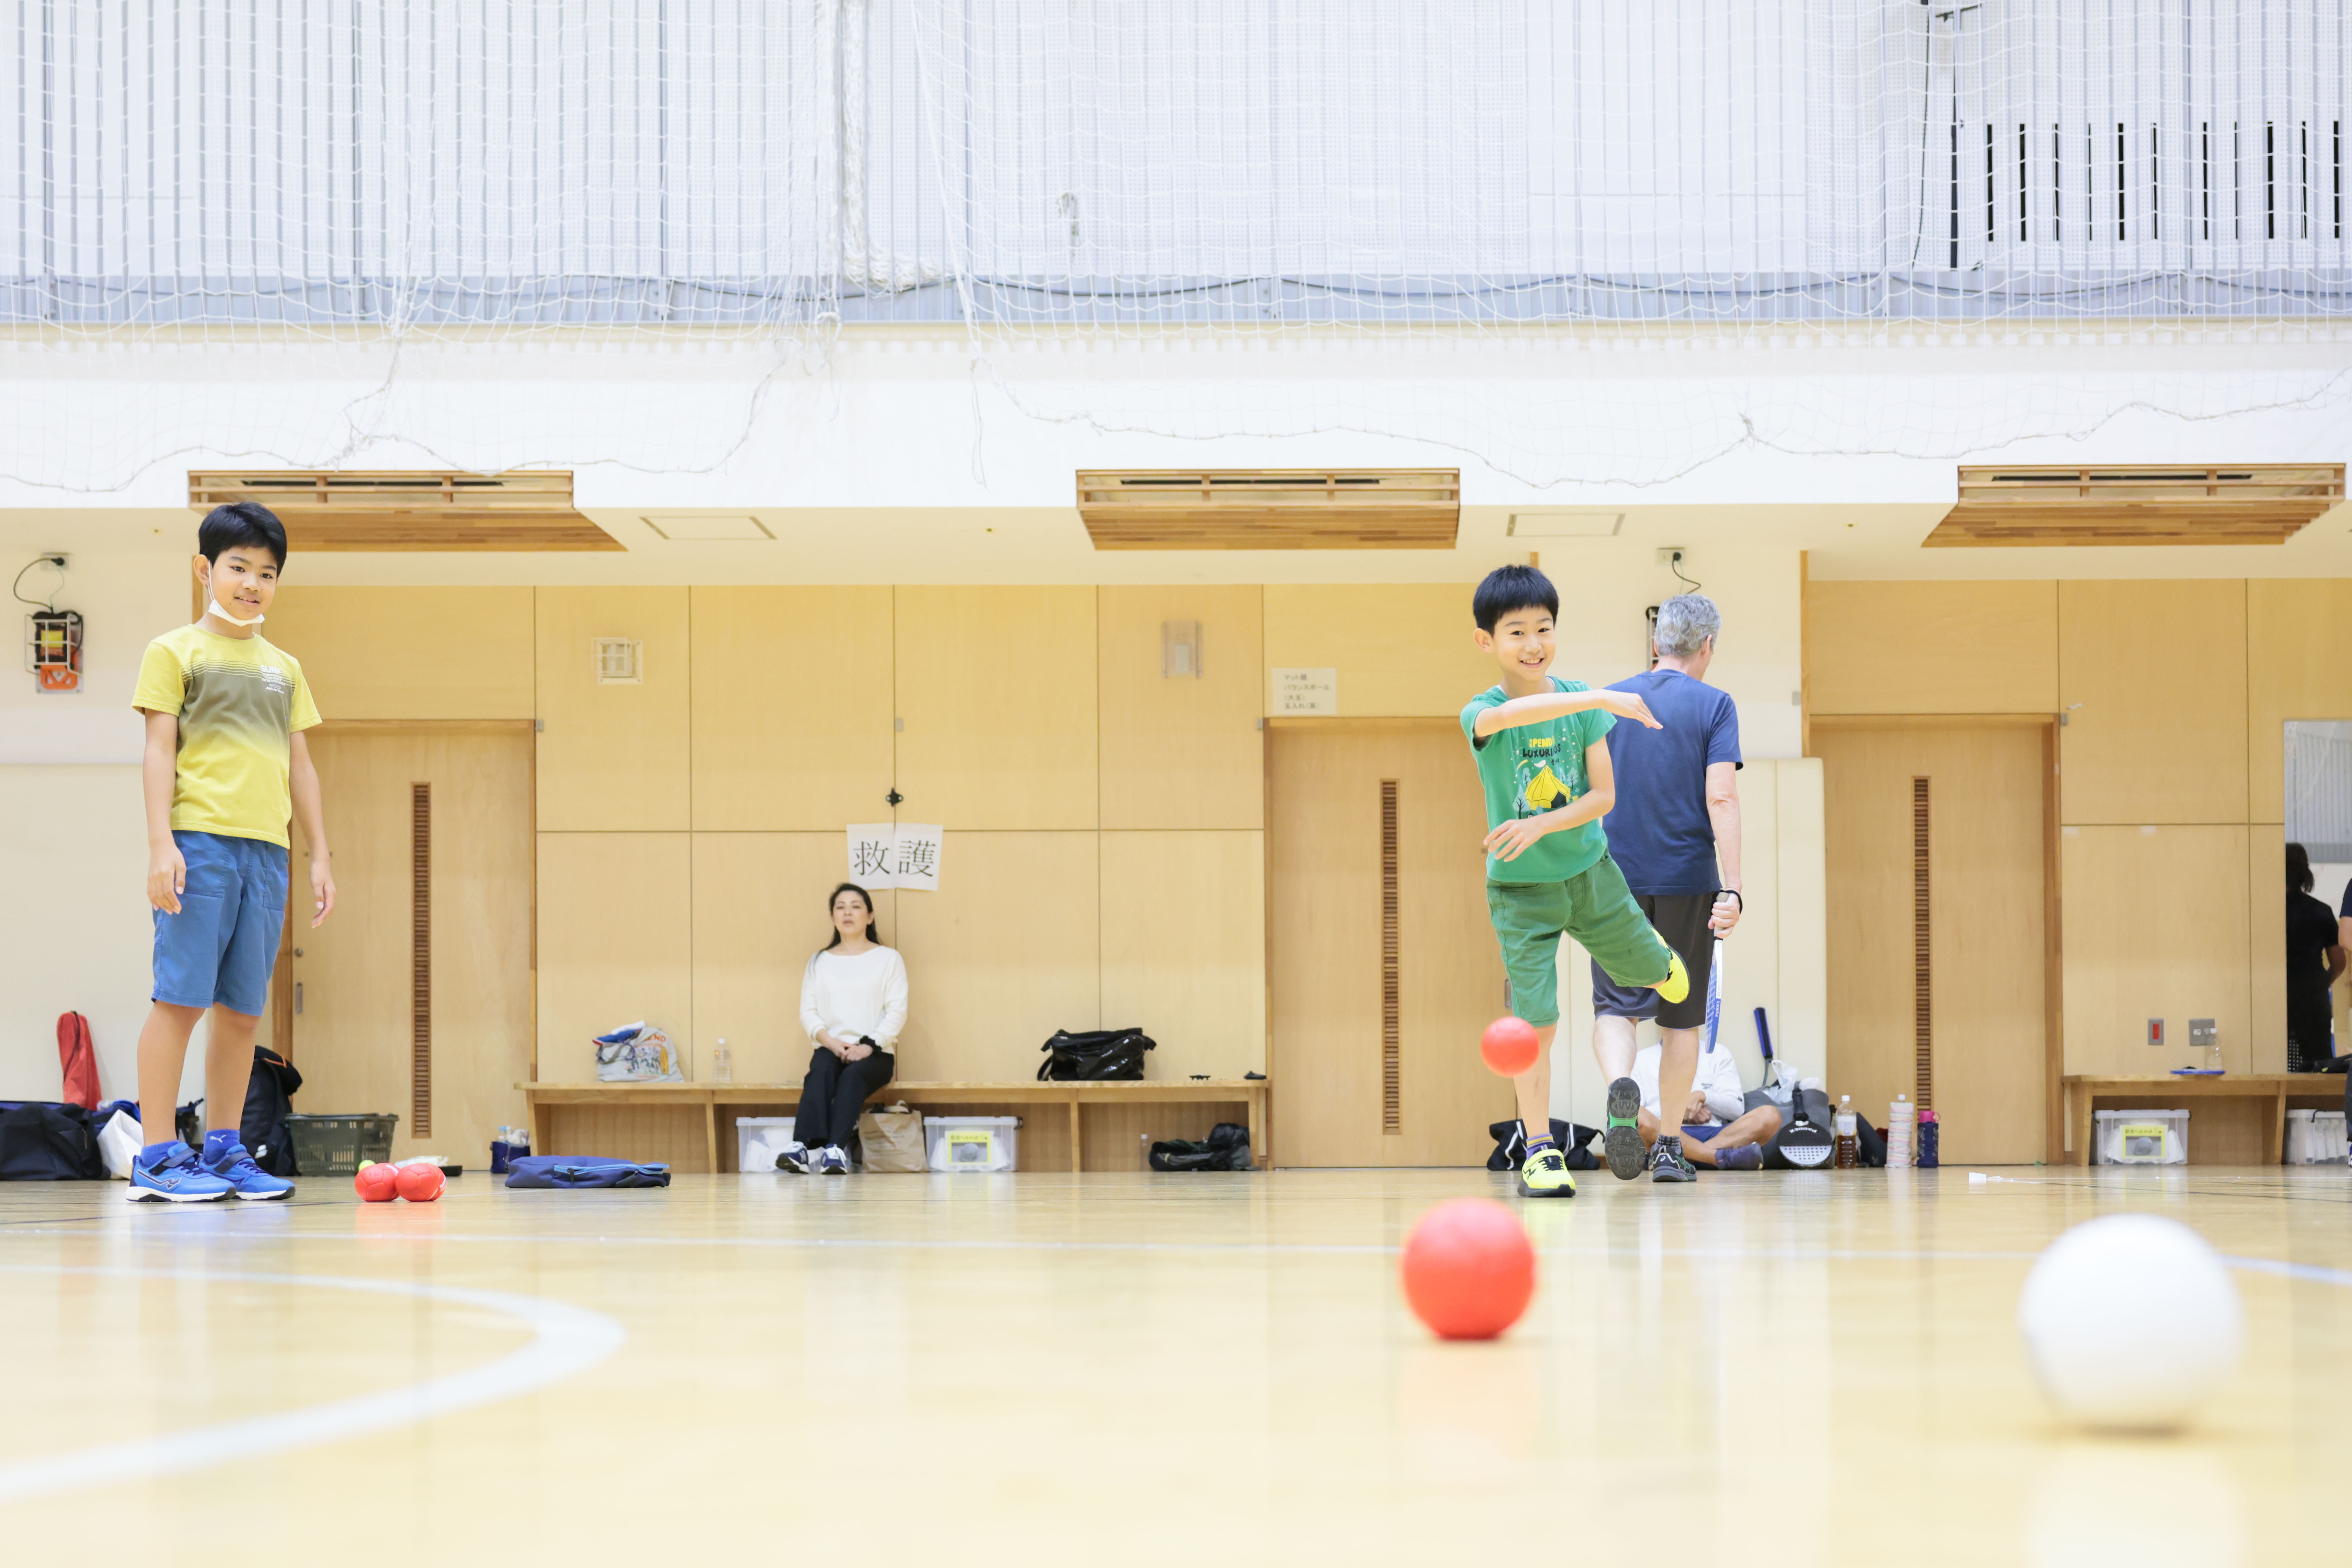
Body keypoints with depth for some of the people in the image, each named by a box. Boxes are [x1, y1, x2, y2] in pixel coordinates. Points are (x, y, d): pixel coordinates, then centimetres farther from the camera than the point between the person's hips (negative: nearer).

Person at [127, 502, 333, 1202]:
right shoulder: (175, 652, 5)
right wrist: (161, 842, -11)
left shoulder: (284, 668, 20)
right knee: (181, 997, -8)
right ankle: (157, 1158, -8)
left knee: (243, 1009, 5)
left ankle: (223, 1150, 11)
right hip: (199, 841, -5)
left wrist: (320, 854, 16)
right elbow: (159, 751, -1)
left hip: (266, 848, 5)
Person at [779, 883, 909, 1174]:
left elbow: (897, 1012, 0)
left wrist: (868, 1045, -15)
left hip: (875, 1052, -1)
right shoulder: (819, 962, 19)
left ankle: (836, 1150, -53)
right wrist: (829, 1041, -11)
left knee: (853, 1074, -35)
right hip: (830, 1048, 2)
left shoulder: (888, 959, 11)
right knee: (821, 1070, -33)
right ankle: (805, 1147, -52)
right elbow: (808, 1011, 9)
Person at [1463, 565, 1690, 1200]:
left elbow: (1604, 795, -8)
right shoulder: (1481, 714, -20)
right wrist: (1602, 699, -55)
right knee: (1536, 1019, -9)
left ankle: (1659, 962, 59)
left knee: (1653, 971, 20)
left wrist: (1542, 826, -25)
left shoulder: (1581, 703, -9)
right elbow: (1508, 715, -46)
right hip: (1520, 888, -3)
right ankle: (1540, 1151, 3)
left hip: (1589, 871, 3)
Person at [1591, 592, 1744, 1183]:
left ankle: (1620, 1086, -29)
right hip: (1687, 880, -1)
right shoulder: (1713, 706, -2)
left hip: (1616, 879, 1)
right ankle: (1667, 1147, 13)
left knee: (1615, 1008, 2)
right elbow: (1721, 799, -12)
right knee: (1682, 1019, 11)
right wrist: (1731, 889, -14)